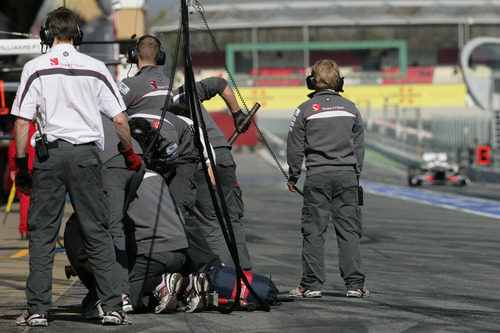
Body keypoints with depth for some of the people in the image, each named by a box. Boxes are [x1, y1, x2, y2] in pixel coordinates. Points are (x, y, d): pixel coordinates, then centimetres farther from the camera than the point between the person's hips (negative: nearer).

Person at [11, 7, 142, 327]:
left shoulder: (35, 68, 2)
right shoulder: (96, 67, 6)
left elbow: (23, 122, -3)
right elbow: (120, 120, 6)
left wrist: (21, 165, 5)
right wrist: (130, 153, 22)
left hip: (50, 153, -1)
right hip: (87, 153, 1)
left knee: (42, 234, 5)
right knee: (98, 233, 6)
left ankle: (38, 309, 1)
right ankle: (113, 307, 1)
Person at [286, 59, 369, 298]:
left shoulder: (305, 110, -1)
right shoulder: (351, 108, 8)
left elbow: (295, 147, 1)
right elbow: (359, 146, 13)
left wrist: (293, 177, 13)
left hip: (317, 176, -2)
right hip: (346, 175, 2)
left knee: (313, 231, 1)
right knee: (349, 231, 4)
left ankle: (311, 284, 0)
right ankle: (355, 284, 1)